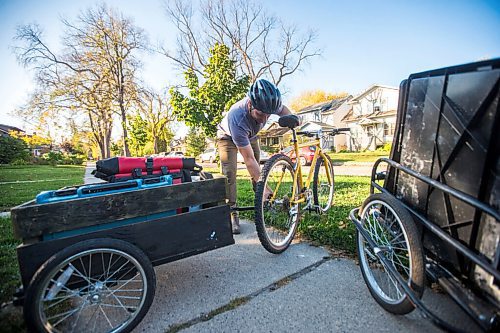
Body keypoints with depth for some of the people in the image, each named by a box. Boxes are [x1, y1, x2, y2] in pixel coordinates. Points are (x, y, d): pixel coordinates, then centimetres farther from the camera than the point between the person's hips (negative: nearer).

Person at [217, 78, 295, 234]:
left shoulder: (267, 104, -32)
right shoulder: (236, 119, -46)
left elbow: (284, 110, -5)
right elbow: (249, 159, -43)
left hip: (250, 135, 5)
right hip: (228, 136, -4)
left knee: (258, 170, 1)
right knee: (229, 173, -17)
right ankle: (232, 213, -8)